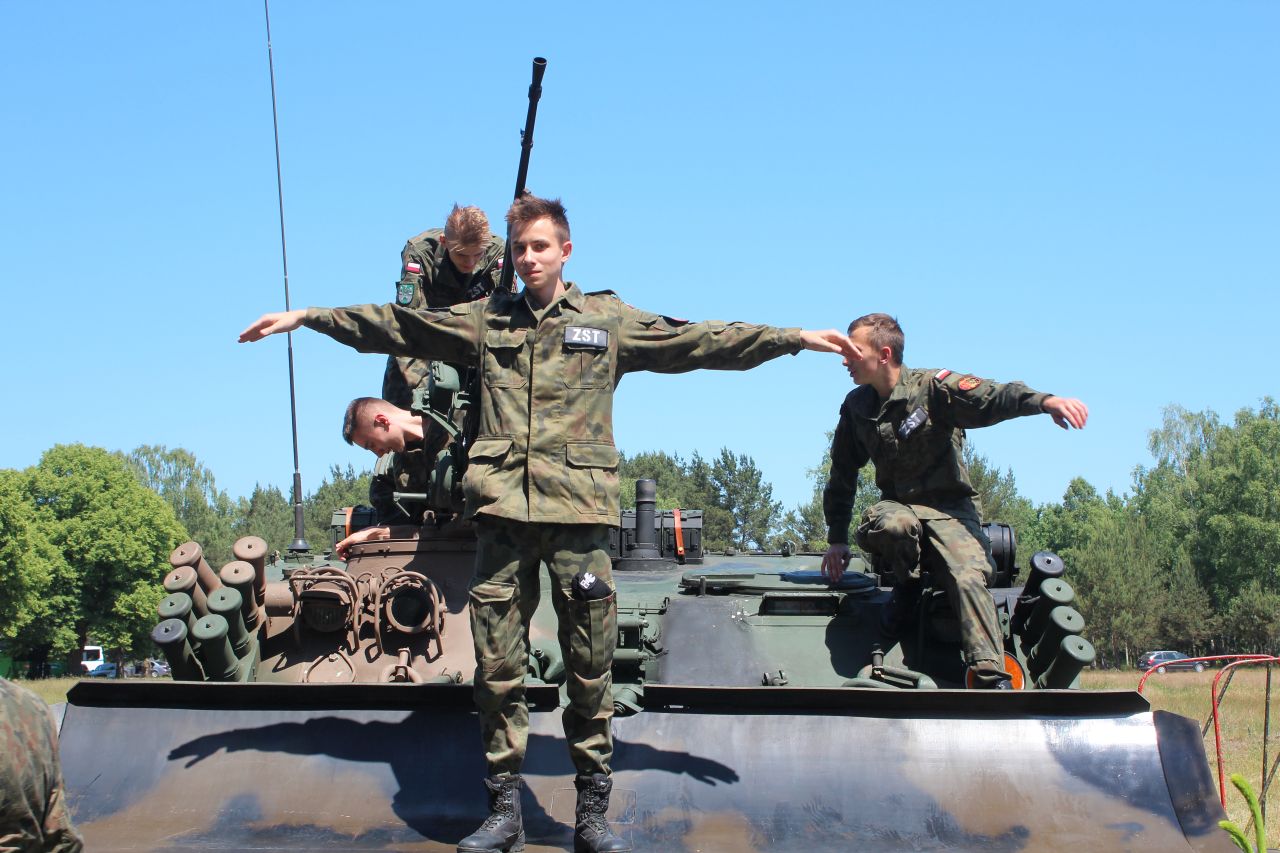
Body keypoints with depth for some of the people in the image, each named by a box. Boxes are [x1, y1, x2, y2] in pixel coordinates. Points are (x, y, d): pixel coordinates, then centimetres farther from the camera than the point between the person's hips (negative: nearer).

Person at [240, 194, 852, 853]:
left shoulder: (610, 321, 11)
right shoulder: (485, 320, 15)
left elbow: (702, 341, 8)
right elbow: (389, 326, 16)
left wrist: (796, 338, 3)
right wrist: (302, 318, 14)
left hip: (579, 509, -1)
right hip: (501, 508, 2)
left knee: (590, 669, 0)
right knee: (496, 668, 2)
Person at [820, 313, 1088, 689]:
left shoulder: (933, 388, -11)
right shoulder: (856, 407, 4)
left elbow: (993, 396, -30)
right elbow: (841, 477, 15)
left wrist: (1044, 401, -50)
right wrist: (837, 539, 13)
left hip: (949, 510, -3)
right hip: (897, 506, 3)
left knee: (968, 578, -29)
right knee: (891, 524, -35)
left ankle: (993, 678, -31)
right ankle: (906, 586, -4)